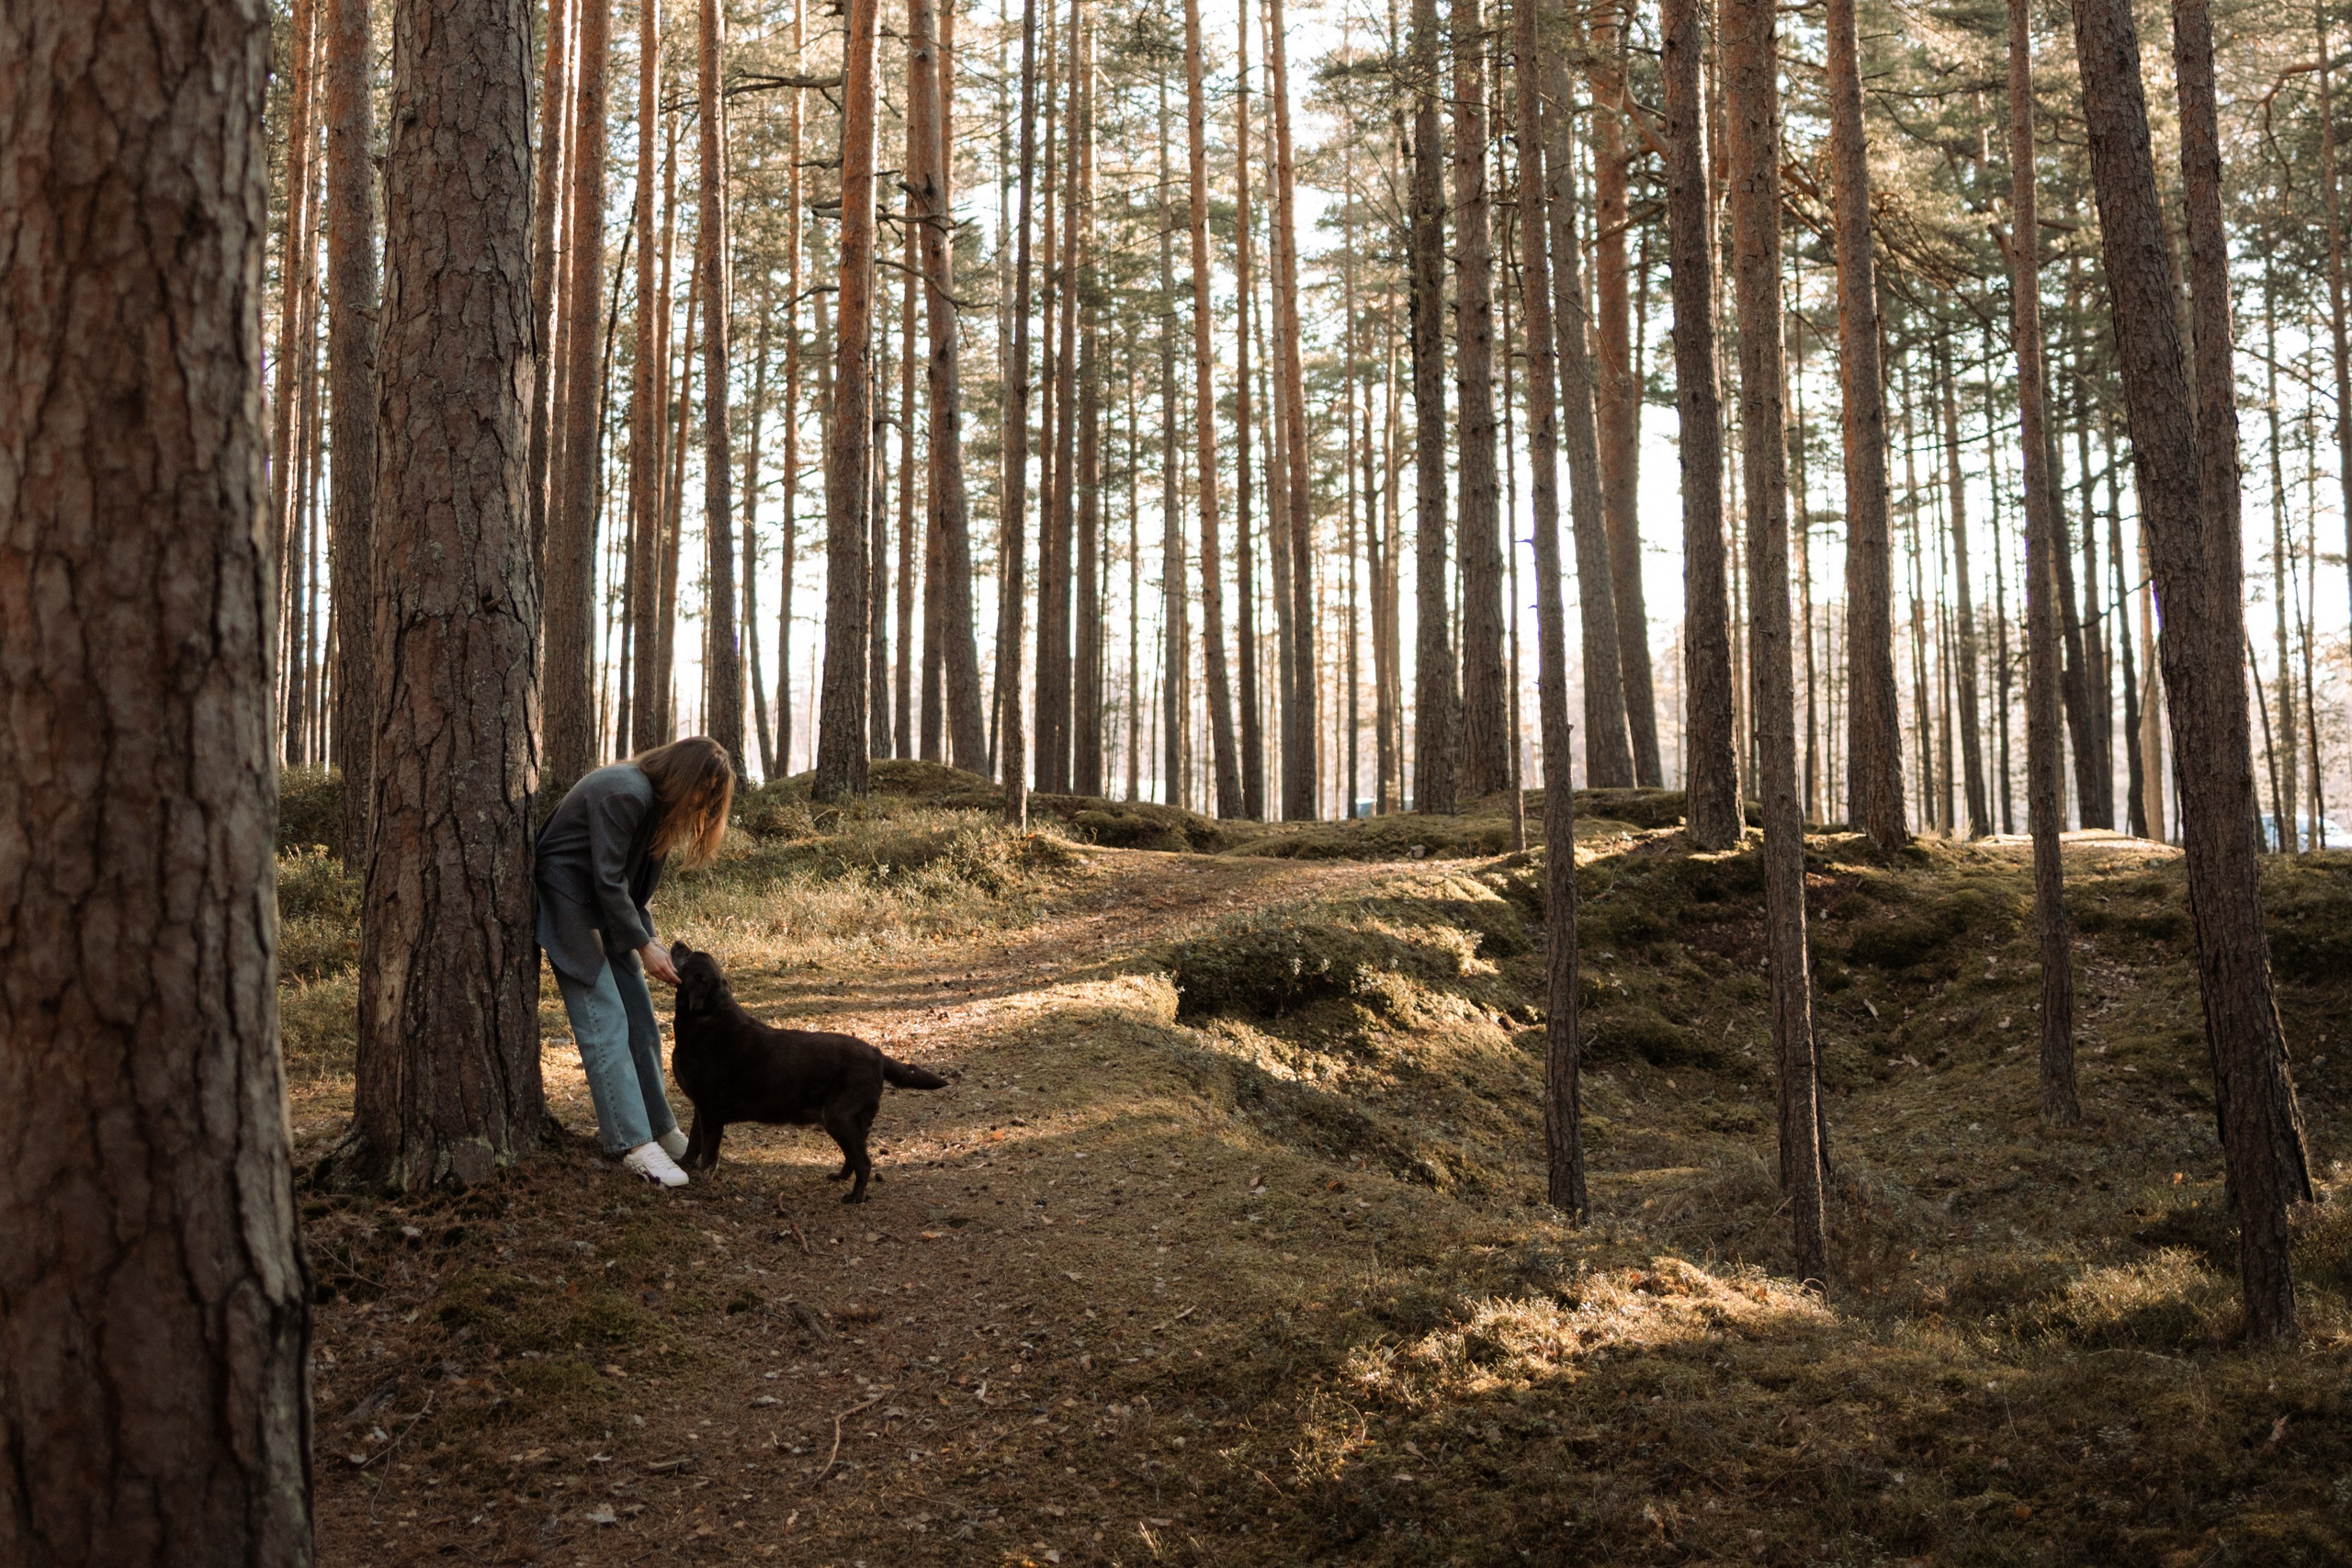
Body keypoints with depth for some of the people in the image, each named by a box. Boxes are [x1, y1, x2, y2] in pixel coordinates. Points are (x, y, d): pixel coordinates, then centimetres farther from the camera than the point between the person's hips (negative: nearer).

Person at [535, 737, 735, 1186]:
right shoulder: (624, 794, -25)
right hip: (568, 901, -9)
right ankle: (634, 1143, -15)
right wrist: (643, 946, -19)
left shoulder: (656, 800, 5)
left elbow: (635, 879, 8)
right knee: (604, 1022, -13)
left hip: (607, 907, 9)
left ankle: (656, 1127, 13)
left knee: (639, 1018, 6)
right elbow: (608, 880, -24)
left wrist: (648, 936, -2)